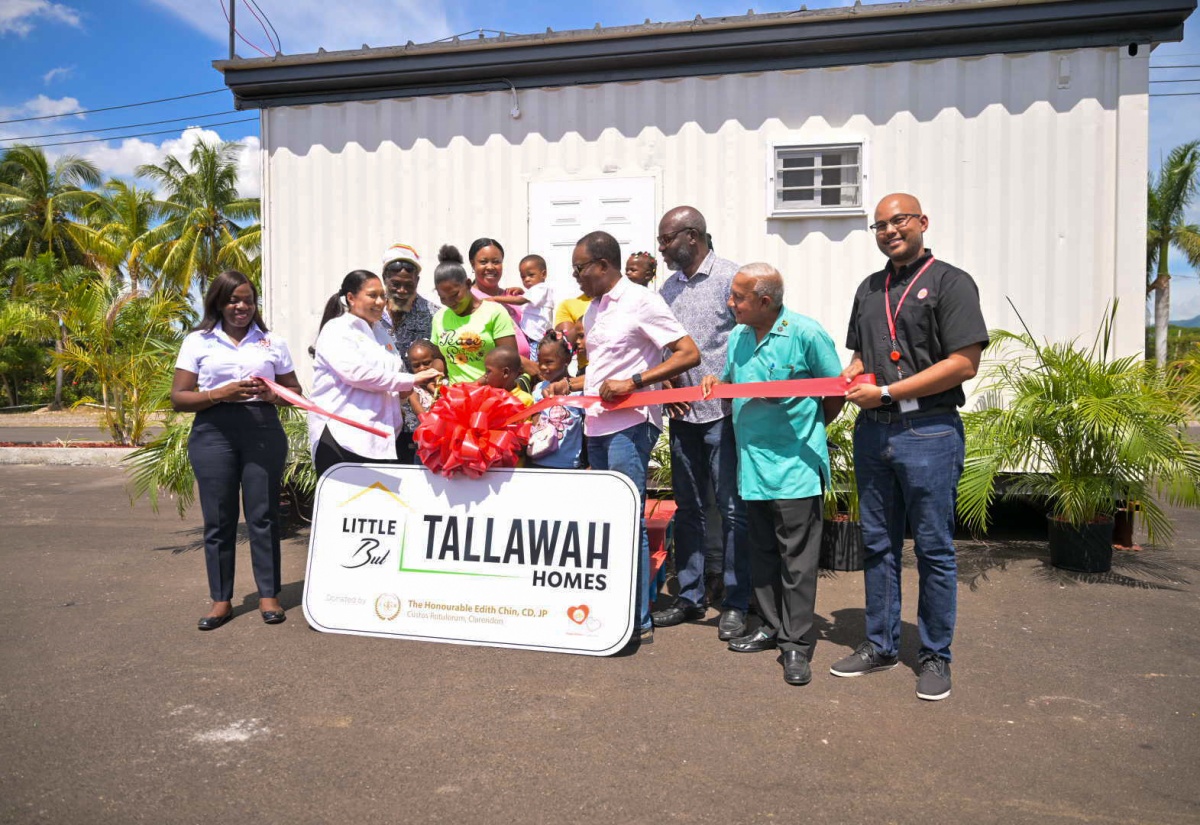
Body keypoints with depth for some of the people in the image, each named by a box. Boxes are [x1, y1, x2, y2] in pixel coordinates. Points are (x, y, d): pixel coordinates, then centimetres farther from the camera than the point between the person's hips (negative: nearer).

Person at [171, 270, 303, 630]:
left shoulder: (273, 343, 12)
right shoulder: (198, 342, 8)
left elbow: (294, 391, 13)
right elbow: (178, 397, 3)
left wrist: (271, 395, -9)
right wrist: (221, 394, -13)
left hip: (263, 429, 1)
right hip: (214, 432, 0)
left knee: (263, 515, 2)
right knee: (218, 518, 4)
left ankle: (268, 594, 13)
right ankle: (221, 599, 15)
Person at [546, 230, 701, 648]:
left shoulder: (641, 301, -8)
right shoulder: (594, 309, 17)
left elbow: (689, 353, -13)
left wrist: (633, 382, -20)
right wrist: (570, 384, 10)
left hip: (629, 424, -8)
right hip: (597, 425, 9)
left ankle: (639, 621, 1)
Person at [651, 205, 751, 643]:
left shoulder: (730, 277, -6)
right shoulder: (668, 287, 13)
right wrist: (668, 384, 3)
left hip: (722, 413, -6)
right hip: (682, 414, 7)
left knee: (732, 509, 0)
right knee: (688, 508, 13)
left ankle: (735, 604, 11)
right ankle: (690, 596, 24)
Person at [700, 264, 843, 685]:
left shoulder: (806, 333, -11)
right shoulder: (737, 337, 9)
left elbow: (836, 393, -4)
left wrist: (806, 431, 3)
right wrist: (714, 383, 0)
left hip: (796, 466, -6)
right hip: (753, 464, 7)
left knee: (797, 557, 1)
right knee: (762, 552, 15)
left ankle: (797, 644, 12)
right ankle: (772, 628, 30)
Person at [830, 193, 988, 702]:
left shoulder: (950, 282, -4)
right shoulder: (869, 289, 17)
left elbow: (963, 364, -13)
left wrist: (886, 392, -14)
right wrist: (850, 376, 2)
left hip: (928, 431, -6)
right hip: (872, 431, 6)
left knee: (934, 549, 3)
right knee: (878, 545, 12)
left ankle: (935, 656, 17)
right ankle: (880, 645, 24)